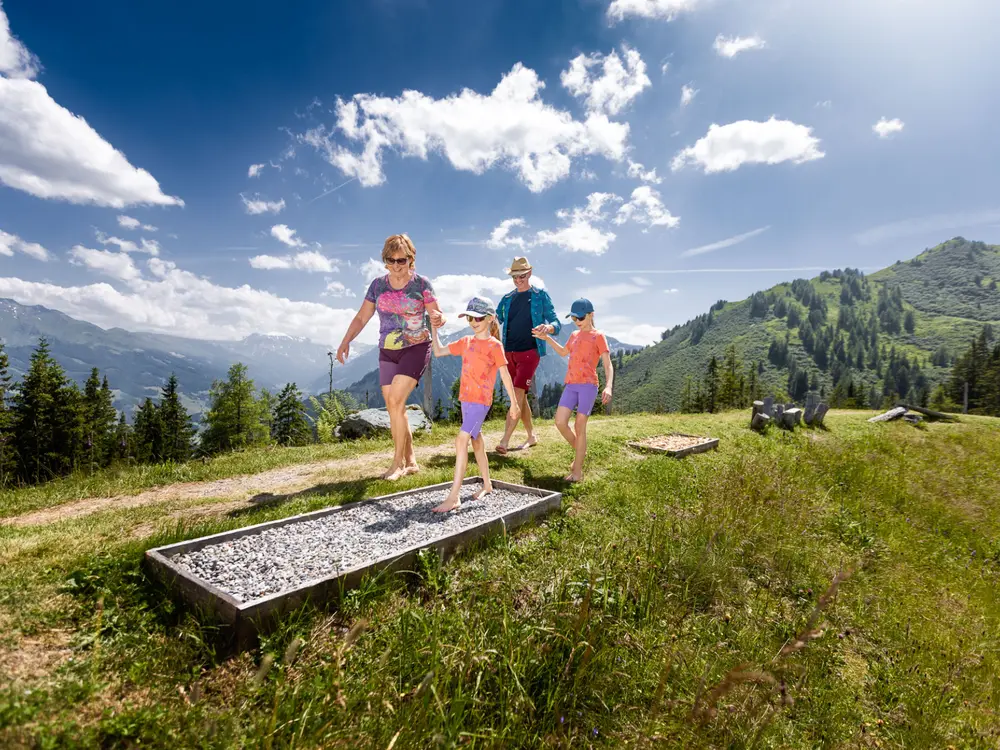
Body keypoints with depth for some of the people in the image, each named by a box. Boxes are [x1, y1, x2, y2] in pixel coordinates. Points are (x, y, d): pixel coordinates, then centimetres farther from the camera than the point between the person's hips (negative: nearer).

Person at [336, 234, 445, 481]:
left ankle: (398, 461, -6)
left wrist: (438, 319, -28)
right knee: (394, 408, 3)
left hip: (416, 349, -5)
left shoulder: (421, 284, -4)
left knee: (395, 401, -19)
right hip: (387, 352, 5)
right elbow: (361, 318, 8)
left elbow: (437, 315, -4)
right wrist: (345, 342, -6)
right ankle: (410, 461, 16)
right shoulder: (378, 285, 5)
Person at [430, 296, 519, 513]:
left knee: (462, 439, -18)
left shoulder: (495, 345, -7)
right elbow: (438, 351, 15)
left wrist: (514, 403, -2)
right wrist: (434, 331, 5)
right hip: (466, 399, 7)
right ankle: (487, 484, 33)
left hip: (481, 401, -7)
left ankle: (454, 497, -17)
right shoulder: (466, 342, 10)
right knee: (476, 440, 16)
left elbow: (505, 375, -4)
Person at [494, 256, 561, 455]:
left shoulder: (541, 296, 2)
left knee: (518, 394, -15)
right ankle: (531, 436, 24)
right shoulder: (507, 299, 14)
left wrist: (547, 328, -27)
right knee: (519, 397, 10)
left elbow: (556, 323, -2)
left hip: (529, 352, -5)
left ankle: (504, 442, -19)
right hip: (509, 353, 5)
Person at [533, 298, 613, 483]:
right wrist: (547, 338, 26)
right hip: (571, 385, 5)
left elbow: (608, 365, -8)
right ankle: (579, 452, 18)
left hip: (588, 385, -5)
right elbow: (563, 352, 36)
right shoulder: (574, 335, 18)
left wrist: (609, 386, -24)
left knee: (580, 426, -4)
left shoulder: (598, 336, 0)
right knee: (560, 422, -8)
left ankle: (577, 471, 6)